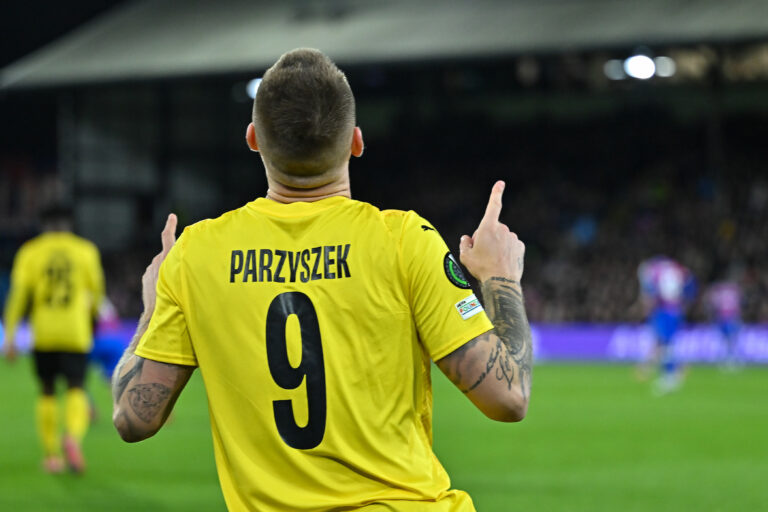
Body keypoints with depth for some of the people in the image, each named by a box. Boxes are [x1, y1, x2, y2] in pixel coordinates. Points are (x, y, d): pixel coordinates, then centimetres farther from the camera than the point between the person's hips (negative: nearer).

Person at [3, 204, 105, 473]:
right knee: (76, 391, -2)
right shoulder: (86, 250, 6)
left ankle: (51, 454, 13)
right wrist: (91, 316, 34)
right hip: (76, 334, -1)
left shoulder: (30, 252, 4)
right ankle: (73, 436, -31)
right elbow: (96, 292, 13)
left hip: (43, 333, 1)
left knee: (47, 393, 14)